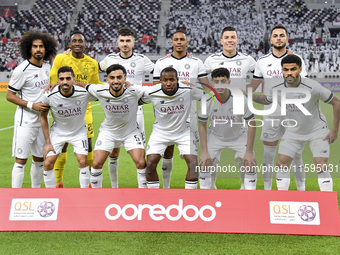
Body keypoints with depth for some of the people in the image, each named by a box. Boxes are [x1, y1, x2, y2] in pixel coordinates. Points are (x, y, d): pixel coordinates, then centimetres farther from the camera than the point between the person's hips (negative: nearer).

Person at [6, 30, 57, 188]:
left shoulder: (47, 67, 8)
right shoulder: (22, 70, -13)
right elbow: (9, 95, -10)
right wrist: (32, 105, -18)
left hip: (42, 120, 7)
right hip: (25, 121, -7)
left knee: (40, 159, 13)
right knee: (21, 160, -6)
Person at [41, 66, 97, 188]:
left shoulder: (84, 93, -25)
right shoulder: (49, 96, -21)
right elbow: (43, 117, -5)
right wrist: (48, 142, -6)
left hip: (79, 131, -1)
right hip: (58, 131, 1)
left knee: (83, 162, -13)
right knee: (48, 163, -6)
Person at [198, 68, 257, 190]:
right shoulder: (206, 100, -20)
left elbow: (252, 124, -16)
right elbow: (202, 125, -6)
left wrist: (249, 151, -18)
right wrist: (204, 151, -11)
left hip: (238, 136, -1)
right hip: (215, 136, 1)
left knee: (250, 163, -16)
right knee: (204, 163, -12)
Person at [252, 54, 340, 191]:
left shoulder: (313, 87, -26)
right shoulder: (277, 89, -14)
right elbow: (266, 100, 11)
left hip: (318, 130, -3)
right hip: (293, 131, 4)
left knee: (321, 166, -14)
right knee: (281, 164, -3)